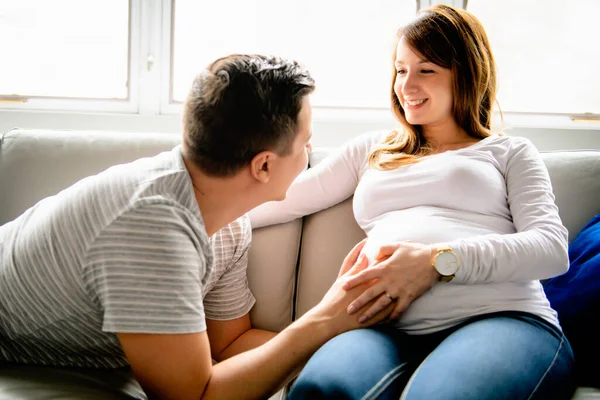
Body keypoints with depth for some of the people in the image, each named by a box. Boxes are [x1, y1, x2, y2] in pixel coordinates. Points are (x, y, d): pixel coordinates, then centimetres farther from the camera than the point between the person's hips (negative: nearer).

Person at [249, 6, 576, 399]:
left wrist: (439, 261, -11)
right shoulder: (372, 150, 30)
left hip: (500, 319, -2)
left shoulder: (509, 152, 20)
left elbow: (552, 247, 3)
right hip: (390, 331, 3)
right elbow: (283, 200, 24)